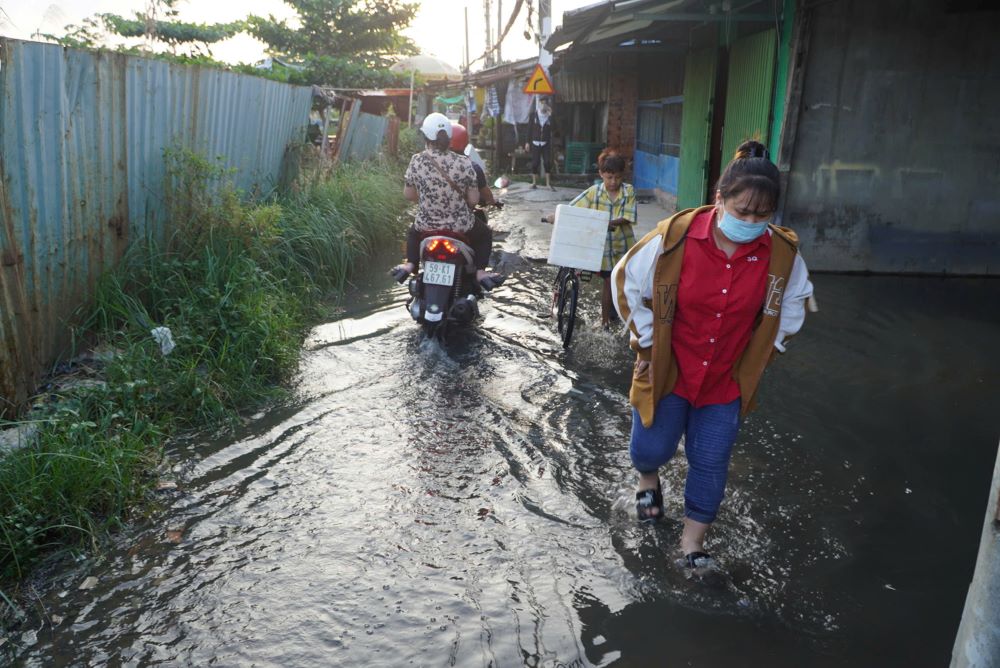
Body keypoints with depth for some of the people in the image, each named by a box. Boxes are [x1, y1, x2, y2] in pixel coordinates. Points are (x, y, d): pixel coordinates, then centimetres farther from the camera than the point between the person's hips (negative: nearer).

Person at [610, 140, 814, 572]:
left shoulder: (782, 252, -12)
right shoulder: (676, 236, -20)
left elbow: (795, 300, 9)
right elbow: (626, 279, -6)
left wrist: (767, 349, 6)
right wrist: (645, 339, -3)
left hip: (727, 378, 2)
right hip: (666, 370, -2)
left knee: (711, 461, 7)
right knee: (652, 449, 6)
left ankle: (693, 540, 28)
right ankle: (649, 479, 44)